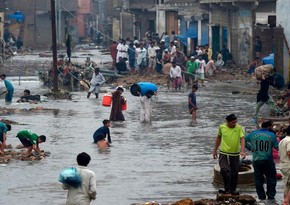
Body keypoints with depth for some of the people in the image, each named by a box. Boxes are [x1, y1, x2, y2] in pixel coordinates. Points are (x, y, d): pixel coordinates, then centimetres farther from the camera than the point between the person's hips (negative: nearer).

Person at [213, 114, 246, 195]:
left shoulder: (239, 128, -7)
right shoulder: (222, 127, -2)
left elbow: (242, 139, -14)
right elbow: (218, 138, 14)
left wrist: (242, 151, -29)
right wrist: (215, 150, 17)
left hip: (235, 154, 0)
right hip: (224, 154, 0)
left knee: (234, 173, 7)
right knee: (224, 170, -17)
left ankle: (233, 190, 22)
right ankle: (227, 189, -7)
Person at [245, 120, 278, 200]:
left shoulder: (253, 134, 4)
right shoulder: (272, 135, -4)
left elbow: (244, 140, 13)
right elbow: (277, 147, -2)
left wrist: (250, 147, 17)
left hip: (256, 160, 3)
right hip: (268, 160, -3)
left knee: (258, 179, 11)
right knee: (271, 179, 9)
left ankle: (261, 196, 12)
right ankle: (271, 196, 7)